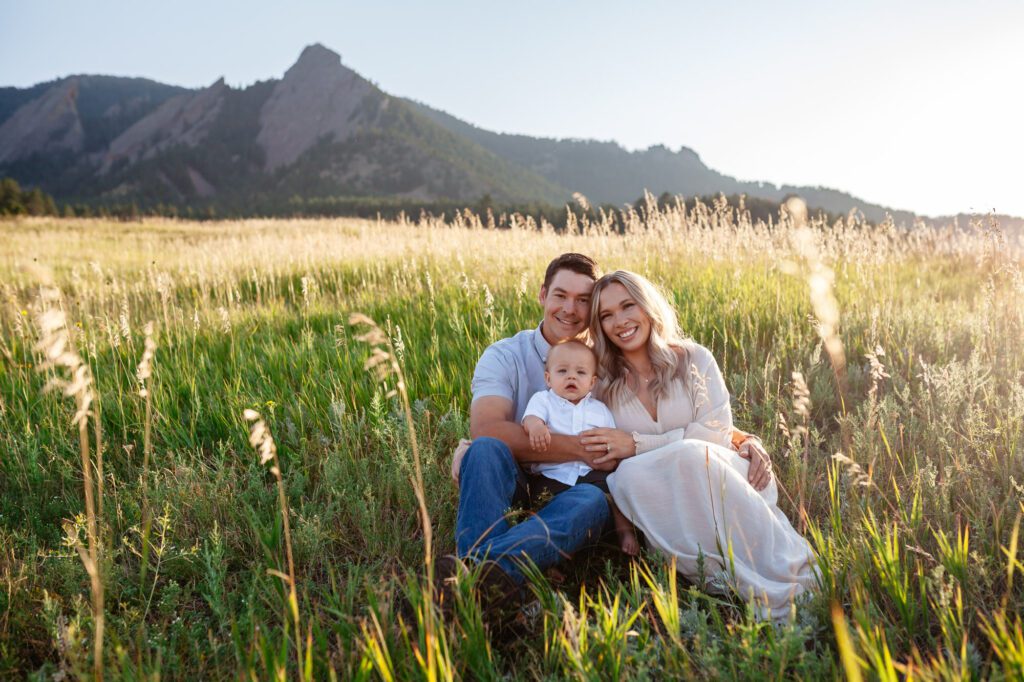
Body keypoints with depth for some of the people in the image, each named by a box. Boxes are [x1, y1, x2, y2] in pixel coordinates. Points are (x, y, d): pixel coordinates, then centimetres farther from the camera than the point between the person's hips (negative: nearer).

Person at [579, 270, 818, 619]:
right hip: (659, 503, 1)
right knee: (628, 473, -32)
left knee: (689, 456, -34)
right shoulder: (600, 383, 8)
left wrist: (638, 444, -15)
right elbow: (601, 461, 7)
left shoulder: (694, 359, 5)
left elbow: (717, 431, -7)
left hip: (720, 481, -1)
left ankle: (790, 575, -28)